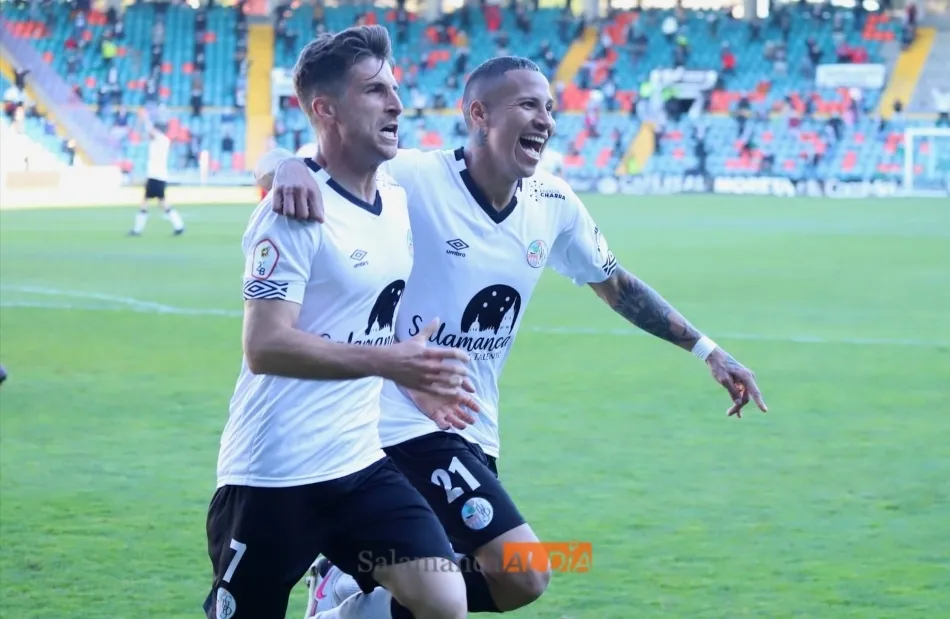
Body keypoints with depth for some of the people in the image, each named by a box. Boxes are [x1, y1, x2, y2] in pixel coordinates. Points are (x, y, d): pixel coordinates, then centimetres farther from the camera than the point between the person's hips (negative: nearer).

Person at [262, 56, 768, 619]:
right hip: (404, 424, -8)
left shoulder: (553, 204, 3)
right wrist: (294, 169, -43)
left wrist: (707, 350, 17)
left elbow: (616, 284, 18)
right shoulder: (413, 180, -17)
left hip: (474, 435, 8)